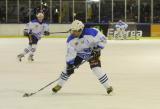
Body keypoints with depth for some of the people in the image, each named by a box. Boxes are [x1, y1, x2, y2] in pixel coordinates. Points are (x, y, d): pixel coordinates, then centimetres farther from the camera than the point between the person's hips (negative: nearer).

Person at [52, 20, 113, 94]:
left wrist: (97, 49, -28)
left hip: (92, 53, -3)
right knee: (68, 67, -5)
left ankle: (108, 87, -8)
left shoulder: (91, 33, -33)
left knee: (96, 68, -21)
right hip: (79, 54, 4)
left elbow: (102, 39, -20)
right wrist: (69, 65, -21)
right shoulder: (71, 39, -21)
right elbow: (70, 53, -17)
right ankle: (59, 85, 13)